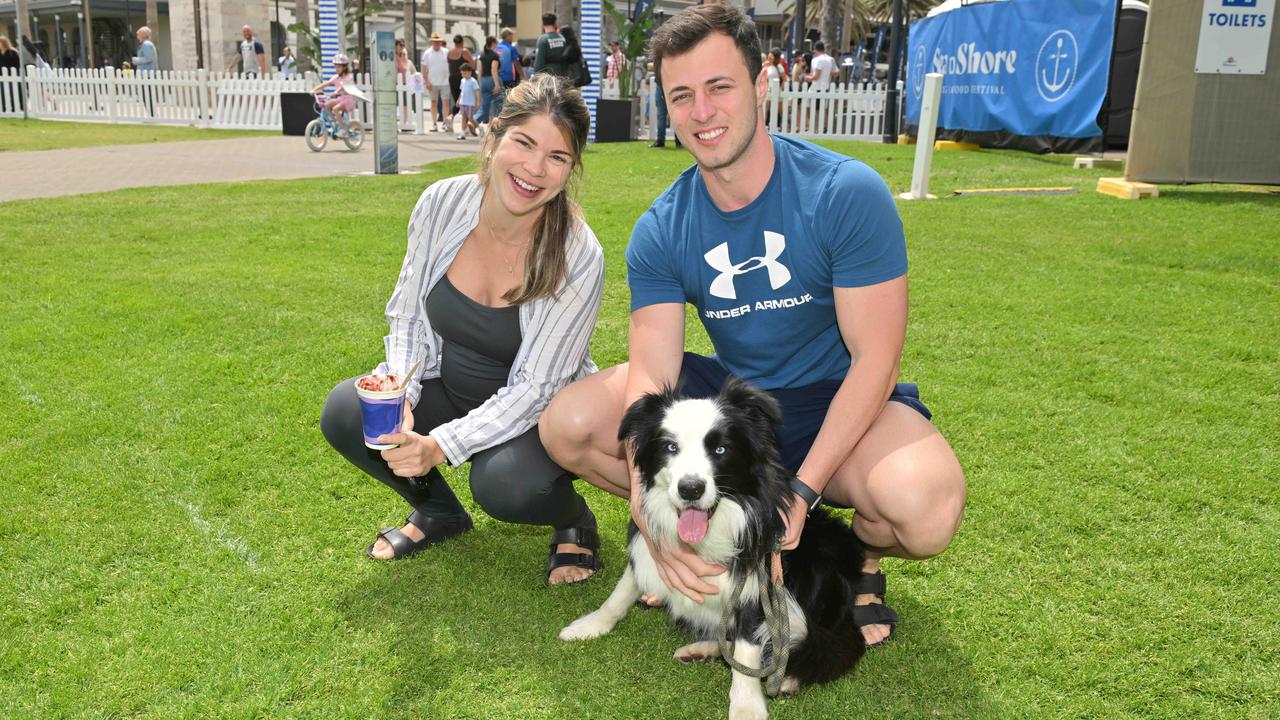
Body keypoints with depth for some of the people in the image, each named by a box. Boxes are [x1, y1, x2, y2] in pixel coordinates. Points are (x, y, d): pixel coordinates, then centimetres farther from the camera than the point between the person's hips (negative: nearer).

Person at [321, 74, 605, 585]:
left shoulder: (579, 256, -25)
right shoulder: (441, 204, -13)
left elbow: (533, 388, -23)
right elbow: (409, 316, 0)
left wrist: (441, 446, -32)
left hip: (538, 414, -4)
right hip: (449, 389, 5)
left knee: (504, 484, -35)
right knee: (345, 412, -18)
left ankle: (575, 522, 4)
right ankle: (438, 512, 11)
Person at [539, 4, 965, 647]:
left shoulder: (847, 194, -18)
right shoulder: (660, 232, -8)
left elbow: (874, 358, -18)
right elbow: (651, 377, -15)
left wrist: (799, 495, -26)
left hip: (833, 402, -3)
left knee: (924, 505, -36)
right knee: (567, 425, -16)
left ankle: (862, 553, 4)